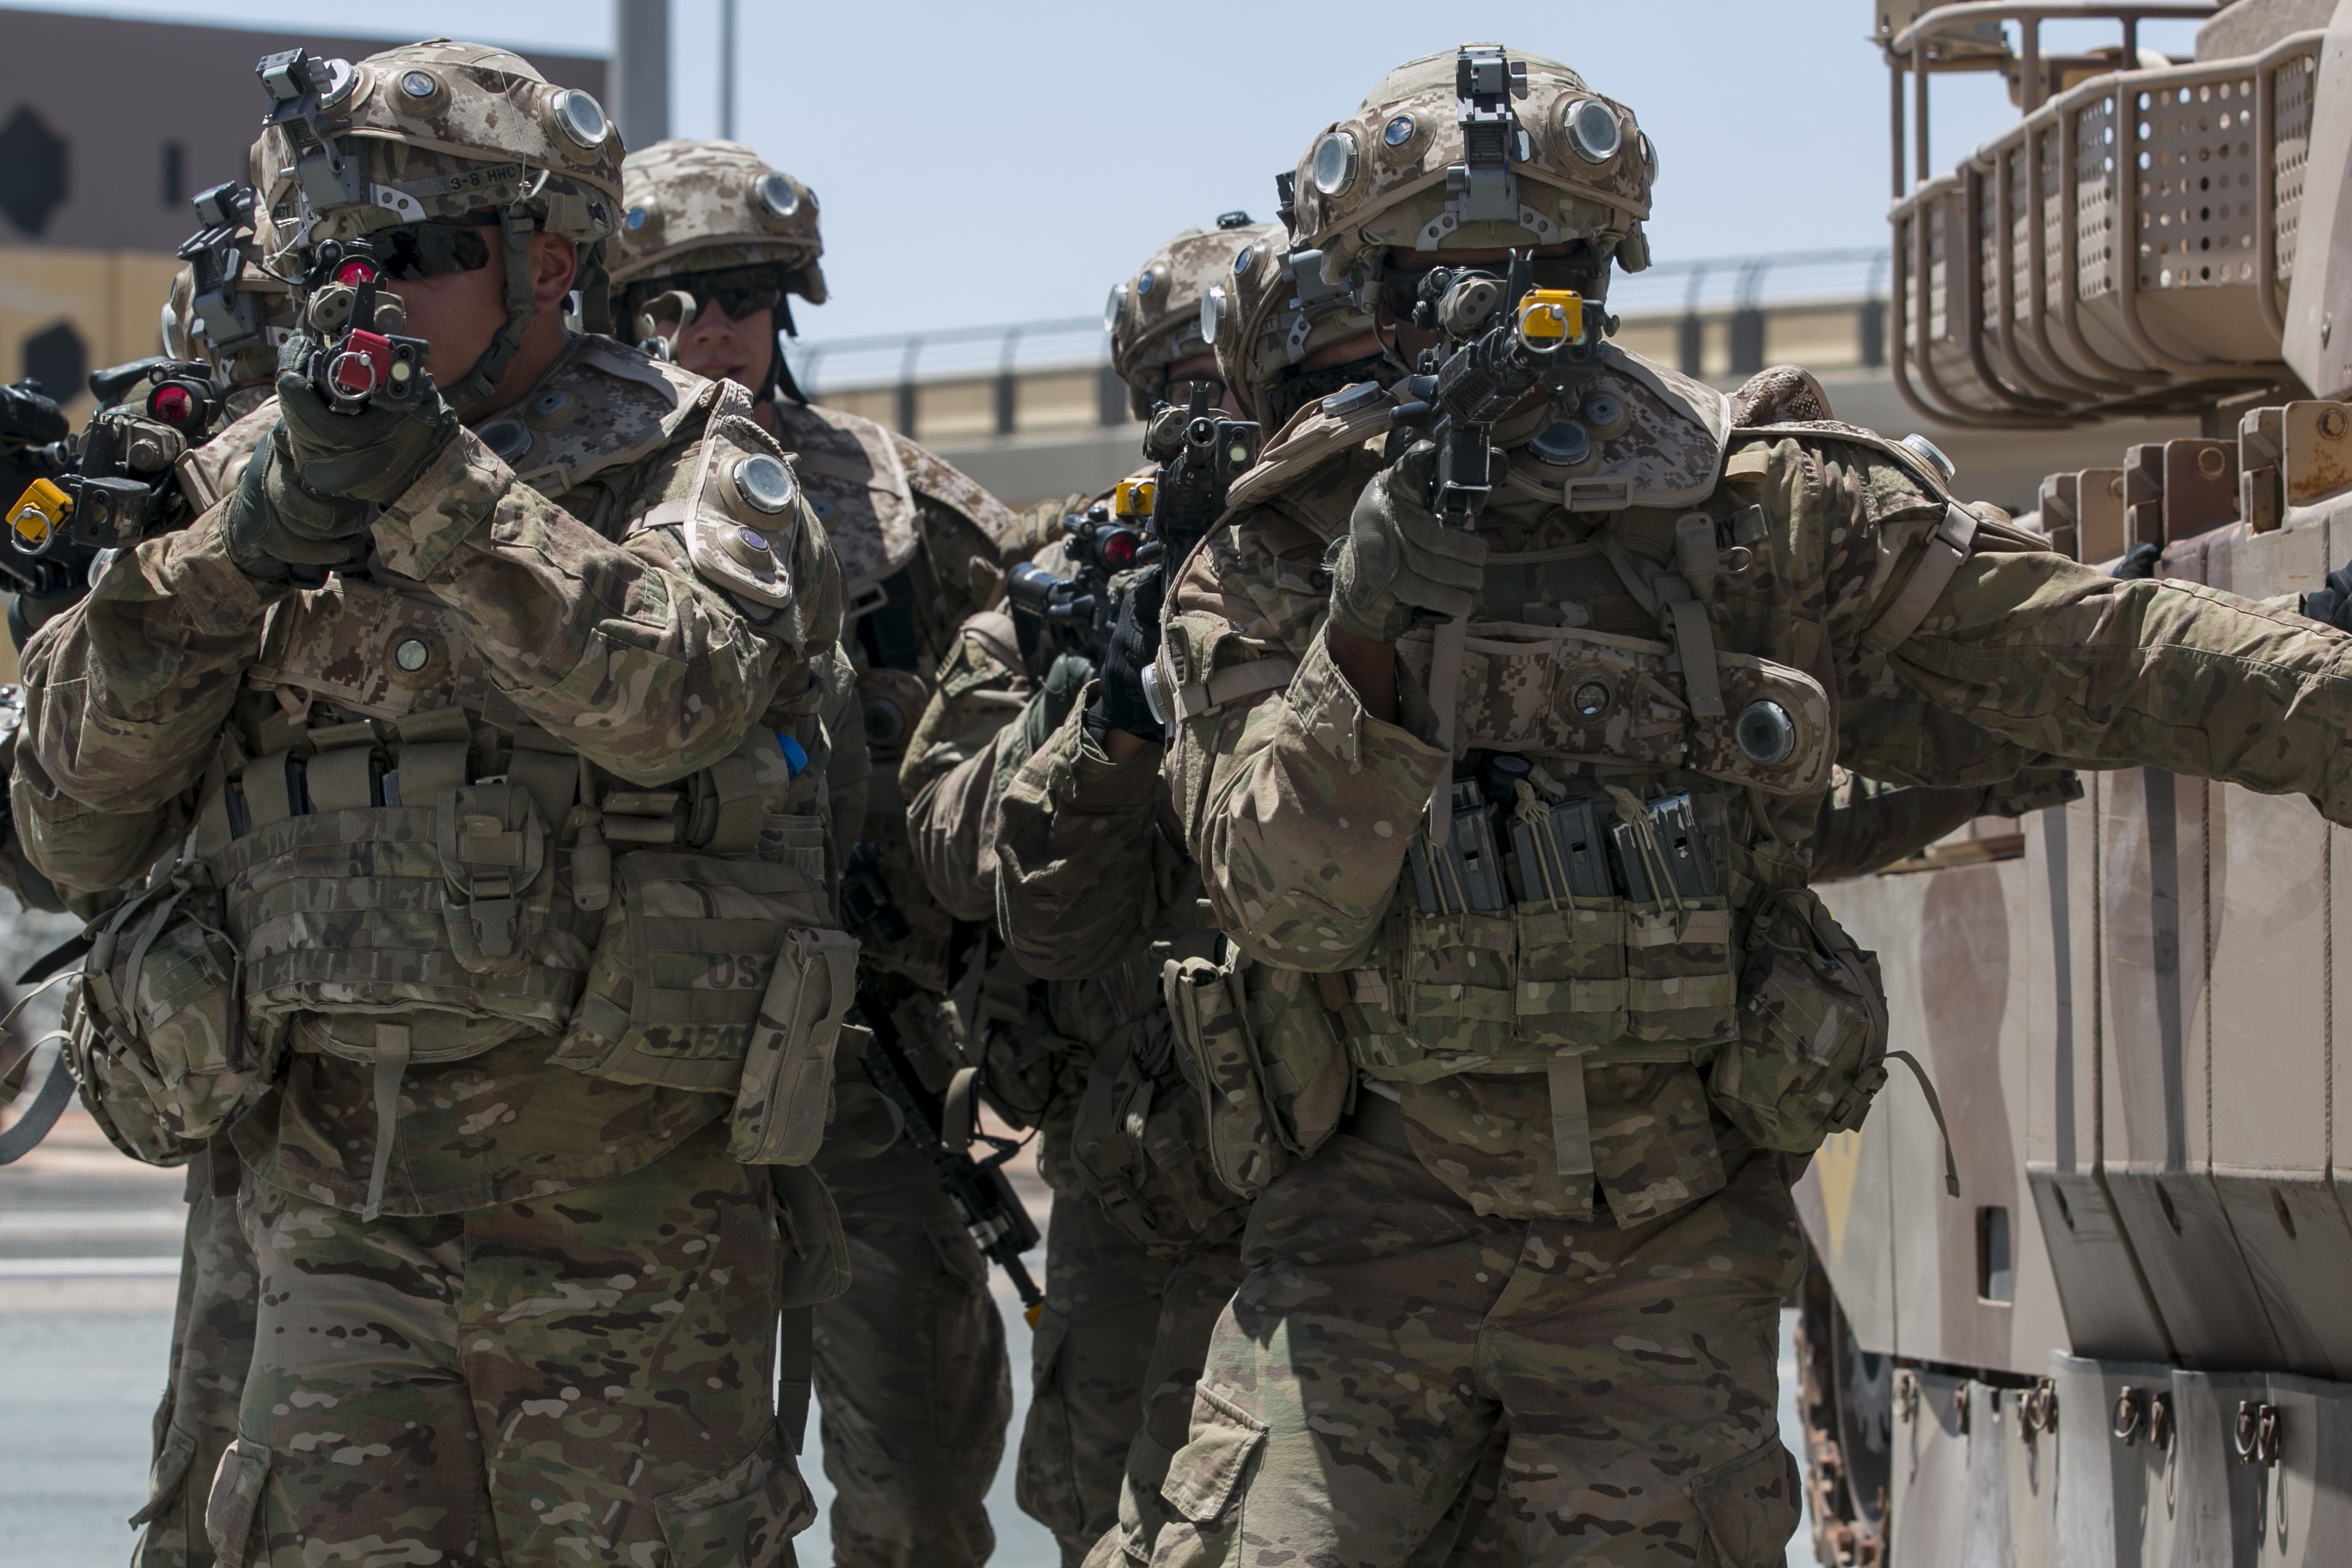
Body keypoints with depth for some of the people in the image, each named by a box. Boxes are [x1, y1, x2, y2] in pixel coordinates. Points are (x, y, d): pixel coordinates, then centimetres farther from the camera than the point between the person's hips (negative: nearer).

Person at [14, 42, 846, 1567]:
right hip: (336, 1213, 4)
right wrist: (234, 559, -8)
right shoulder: (279, 479, 13)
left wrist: (435, 488, -23)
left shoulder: (694, 463, 2)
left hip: (623, 1222, -3)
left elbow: (673, 691, -20)